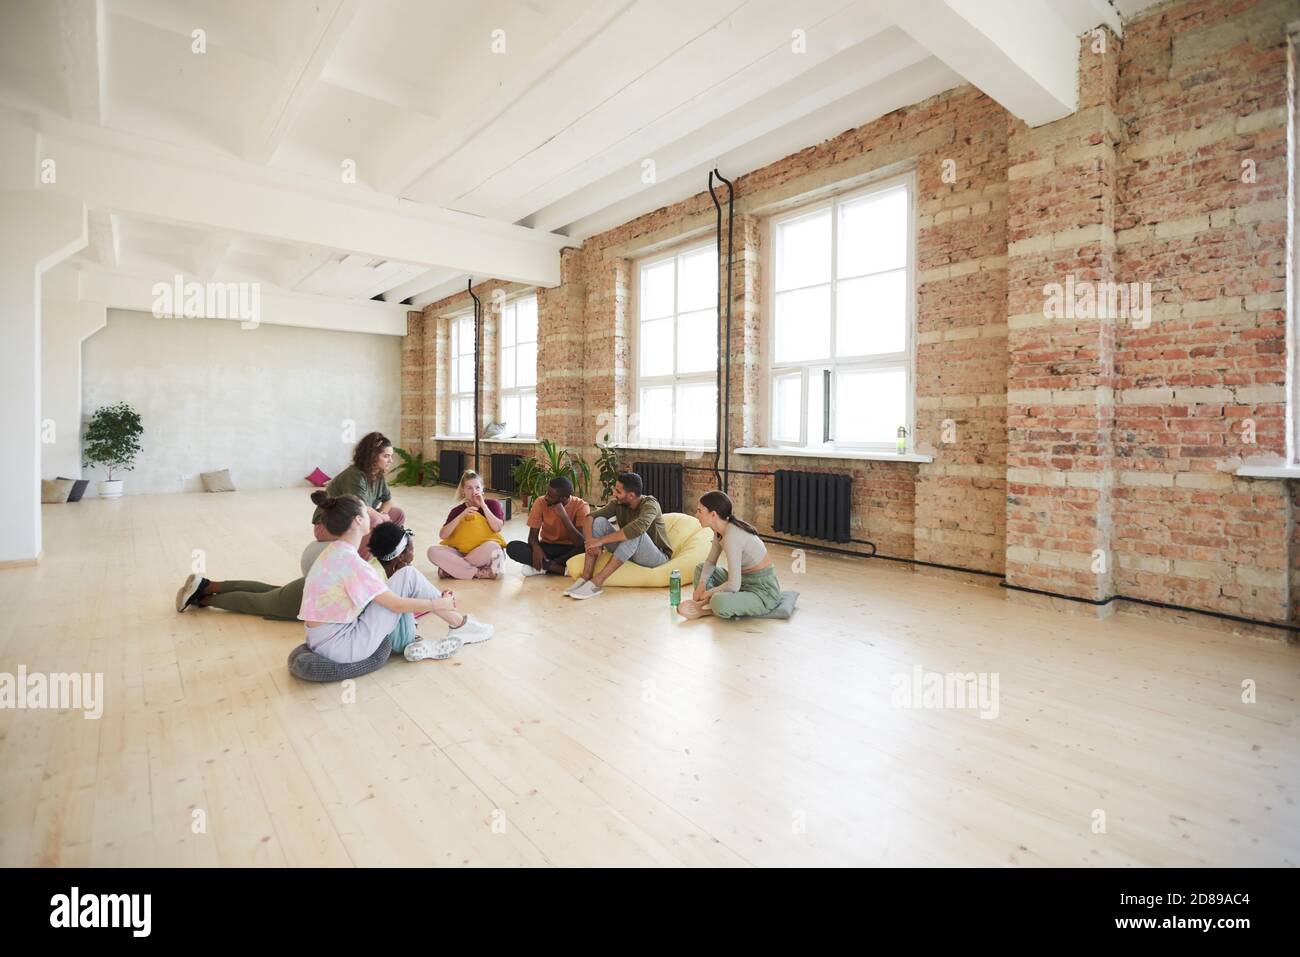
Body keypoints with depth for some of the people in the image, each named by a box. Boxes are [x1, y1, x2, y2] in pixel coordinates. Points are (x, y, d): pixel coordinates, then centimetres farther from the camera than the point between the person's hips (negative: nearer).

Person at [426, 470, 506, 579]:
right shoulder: (457, 511, 10)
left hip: (484, 556, -2)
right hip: (460, 553, 2)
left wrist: (483, 505, -10)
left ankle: (451, 568, -19)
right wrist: (462, 515, -13)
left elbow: (497, 528, -12)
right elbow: (442, 535, -4)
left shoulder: (492, 504, 6)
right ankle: (478, 573, -26)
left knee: (492, 546, -37)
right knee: (433, 551, -22)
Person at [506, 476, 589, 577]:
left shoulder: (581, 506, -17)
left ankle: (544, 567, -21)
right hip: (546, 547, 2)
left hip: (569, 549, -2)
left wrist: (563, 516, -32)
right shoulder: (541, 502, -10)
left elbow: (581, 543, -26)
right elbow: (533, 535, -8)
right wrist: (536, 548, -31)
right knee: (512, 547, -24)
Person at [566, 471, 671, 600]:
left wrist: (601, 540, -38)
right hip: (629, 553, 5)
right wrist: (590, 541, -32)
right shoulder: (618, 503, -5)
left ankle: (597, 582, -35)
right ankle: (585, 578, -22)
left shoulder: (649, 504, -22)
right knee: (599, 521, -14)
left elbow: (638, 528, -42)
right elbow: (591, 516, -12)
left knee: (635, 533, -37)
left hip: (656, 557, -5)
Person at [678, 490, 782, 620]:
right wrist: (701, 585, -2)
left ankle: (707, 610, -5)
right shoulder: (720, 531, 0)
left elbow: (733, 585, -28)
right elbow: (710, 562, 16)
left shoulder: (732, 536, -27)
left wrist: (709, 593, -12)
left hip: (764, 591, -10)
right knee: (700, 567, 17)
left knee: (719, 602, -37)